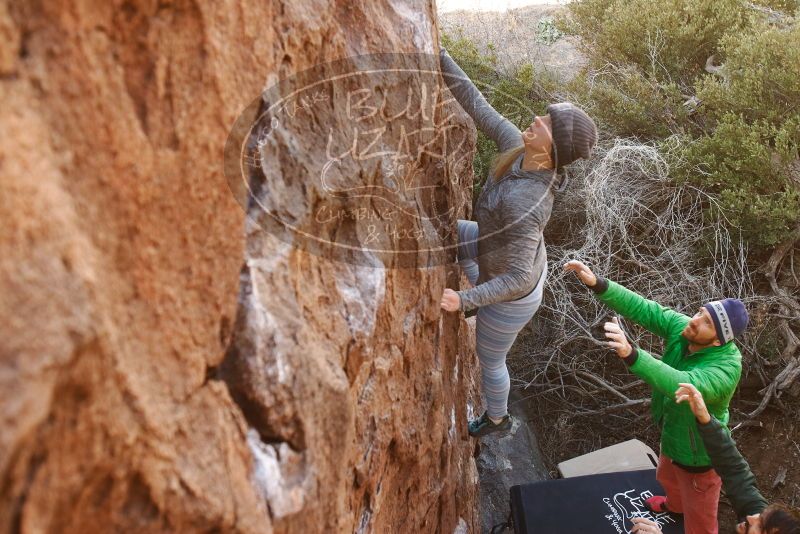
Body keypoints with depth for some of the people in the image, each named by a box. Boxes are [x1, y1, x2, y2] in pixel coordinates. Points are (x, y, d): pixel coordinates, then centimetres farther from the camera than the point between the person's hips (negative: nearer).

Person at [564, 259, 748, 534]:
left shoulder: (726, 368, -41)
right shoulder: (681, 328, -22)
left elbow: (682, 386, -55)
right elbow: (641, 308, -24)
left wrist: (630, 354, -68)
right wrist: (596, 283, -38)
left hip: (700, 453, -8)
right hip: (674, 434, 8)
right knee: (667, 477, 39)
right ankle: (676, 505, 71)